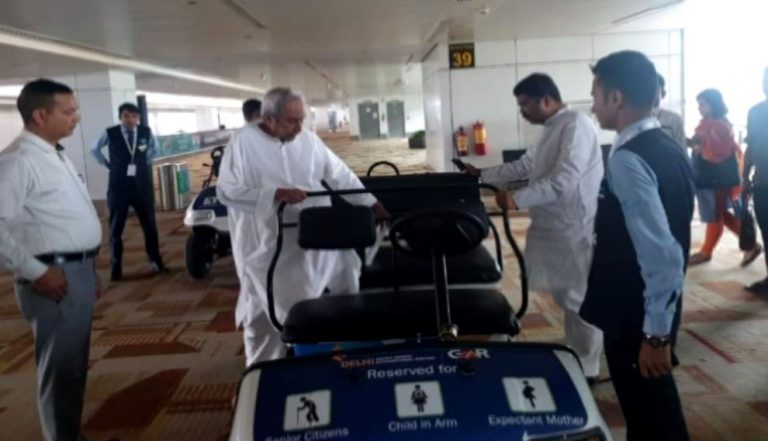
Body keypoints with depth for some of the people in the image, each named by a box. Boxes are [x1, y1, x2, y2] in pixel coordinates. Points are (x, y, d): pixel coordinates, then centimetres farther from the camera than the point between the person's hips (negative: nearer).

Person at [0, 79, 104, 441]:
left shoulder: (56, 156, 15)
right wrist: (36, 272, -21)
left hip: (78, 271, 9)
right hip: (54, 277, -9)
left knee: (75, 364, 19)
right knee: (61, 367, 1)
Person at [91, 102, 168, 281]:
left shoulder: (146, 132, -2)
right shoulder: (110, 133, -7)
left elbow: (153, 148, 21)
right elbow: (94, 150, 12)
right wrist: (108, 165, 5)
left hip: (142, 185, 1)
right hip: (118, 186, -1)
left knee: (150, 225, 8)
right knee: (116, 229, 5)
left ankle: (156, 262, 21)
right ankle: (116, 267, 16)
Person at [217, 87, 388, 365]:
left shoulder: (309, 140, 6)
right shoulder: (244, 141, -8)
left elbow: (341, 176, 10)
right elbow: (227, 191, -14)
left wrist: (373, 205, 5)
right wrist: (276, 194, -23)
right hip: (268, 249, -4)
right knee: (267, 313, 10)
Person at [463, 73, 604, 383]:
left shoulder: (575, 124, -15)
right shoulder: (552, 130, 17)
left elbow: (564, 180, -25)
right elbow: (524, 166, 26)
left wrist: (517, 200, -26)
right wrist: (483, 176, 26)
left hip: (574, 229, -10)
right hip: (554, 227, 10)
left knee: (579, 299, 1)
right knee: (566, 296, 16)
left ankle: (586, 369, 14)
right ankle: (576, 356, 29)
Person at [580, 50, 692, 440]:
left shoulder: (627, 160, -24)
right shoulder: (667, 148, 6)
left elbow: (661, 253, -28)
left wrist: (655, 334, -22)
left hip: (636, 318, -9)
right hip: (654, 312, 9)